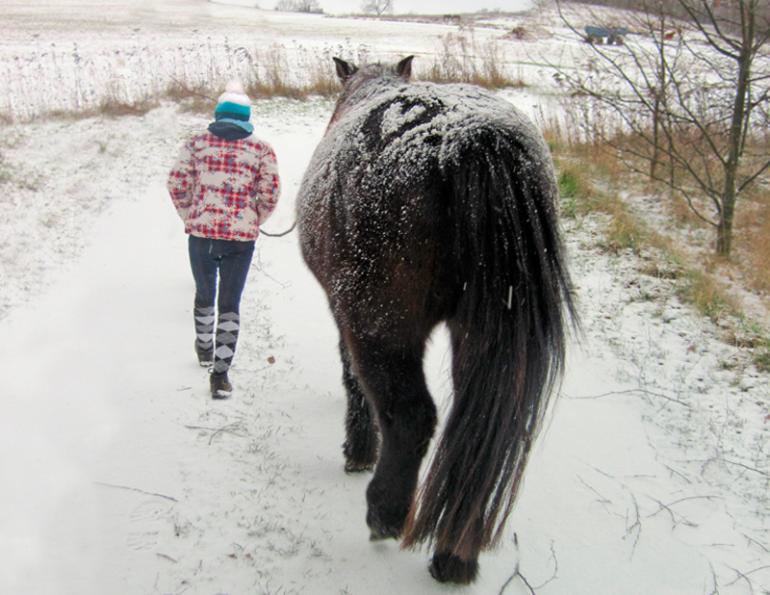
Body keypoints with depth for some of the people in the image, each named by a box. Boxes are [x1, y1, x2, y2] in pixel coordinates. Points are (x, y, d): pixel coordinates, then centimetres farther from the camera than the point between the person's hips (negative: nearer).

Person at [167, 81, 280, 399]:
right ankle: (220, 372, 0)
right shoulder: (261, 149, 1)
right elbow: (270, 194, -2)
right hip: (241, 237, -1)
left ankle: (205, 348, 43)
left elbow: (177, 184, -1)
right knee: (229, 303, 5)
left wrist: (189, 217, 14)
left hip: (201, 232, 1)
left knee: (204, 294, 23)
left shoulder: (197, 143, 3)